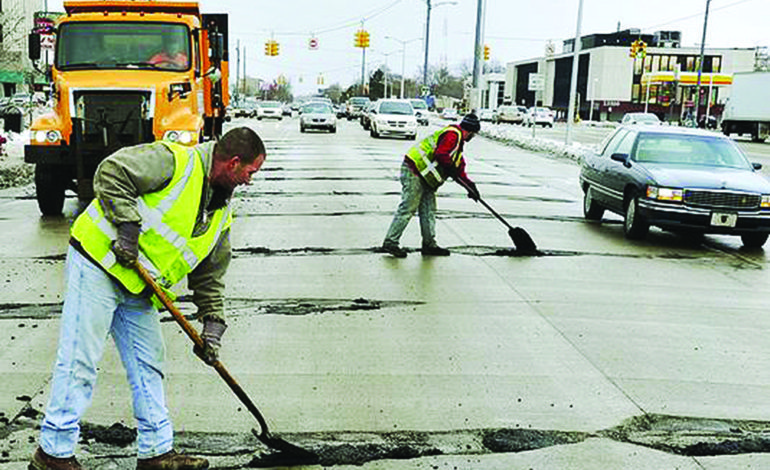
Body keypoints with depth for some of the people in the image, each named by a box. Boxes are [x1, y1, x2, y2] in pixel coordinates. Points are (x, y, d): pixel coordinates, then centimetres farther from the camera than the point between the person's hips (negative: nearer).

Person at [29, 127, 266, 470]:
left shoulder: (221, 213, 10)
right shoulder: (174, 161, -14)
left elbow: (210, 273, 14)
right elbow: (111, 172, -20)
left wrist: (213, 322, 7)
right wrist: (128, 227, -22)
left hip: (139, 289, 8)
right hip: (98, 263, -8)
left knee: (148, 367, 9)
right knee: (80, 361, -4)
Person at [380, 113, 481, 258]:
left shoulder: (457, 140, 23)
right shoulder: (453, 134, -11)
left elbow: (459, 168, 24)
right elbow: (441, 155, -26)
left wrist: (470, 186, 17)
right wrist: (451, 169, -15)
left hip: (424, 176, 11)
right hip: (414, 171, -11)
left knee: (429, 209, 10)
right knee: (408, 208, -11)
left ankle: (429, 245, 16)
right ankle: (390, 243, -9)